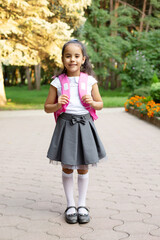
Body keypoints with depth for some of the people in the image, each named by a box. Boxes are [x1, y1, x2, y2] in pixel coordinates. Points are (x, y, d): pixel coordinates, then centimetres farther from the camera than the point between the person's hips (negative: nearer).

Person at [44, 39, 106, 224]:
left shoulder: (90, 81, 1)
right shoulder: (57, 82, -1)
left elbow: (100, 104, 10)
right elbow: (47, 107, 5)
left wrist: (92, 102, -12)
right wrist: (58, 106, -15)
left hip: (84, 125, 1)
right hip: (65, 124, 0)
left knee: (83, 167, 8)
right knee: (67, 167, 6)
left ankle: (82, 205, 22)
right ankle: (70, 205, 22)